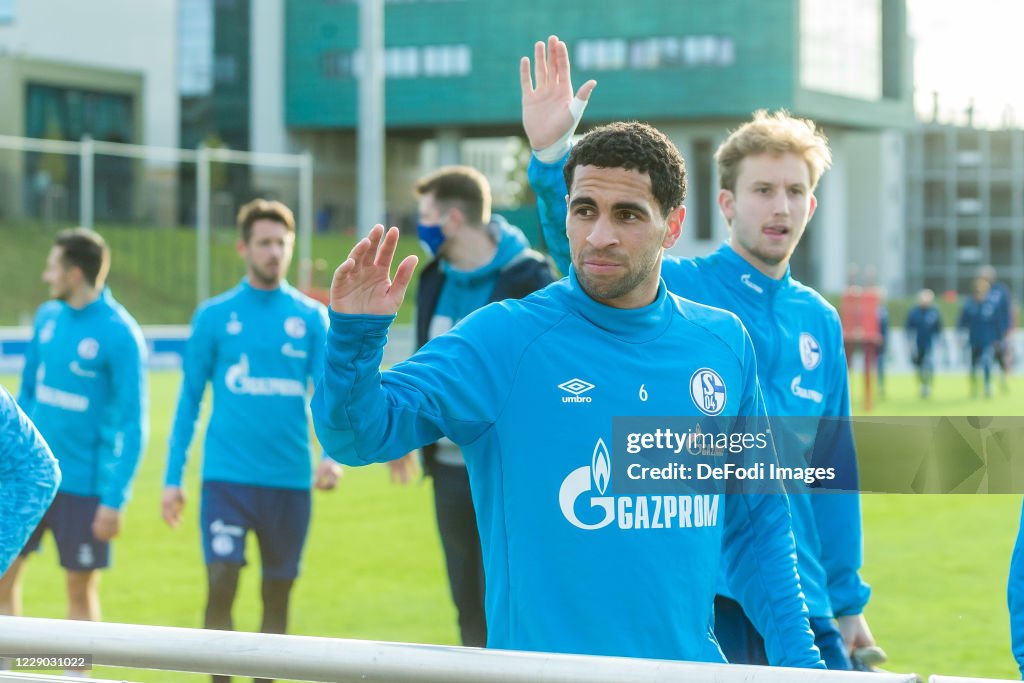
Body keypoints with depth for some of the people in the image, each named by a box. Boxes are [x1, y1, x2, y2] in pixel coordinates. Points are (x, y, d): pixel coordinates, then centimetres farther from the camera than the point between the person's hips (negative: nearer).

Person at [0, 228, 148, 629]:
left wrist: (114, 501, -17)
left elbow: (133, 425, -14)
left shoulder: (120, 335, -15)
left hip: (83, 486, -6)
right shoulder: (47, 317, 4)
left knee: (81, 591, 5)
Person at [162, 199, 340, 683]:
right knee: (220, 585, -10)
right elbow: (189, 399, 6)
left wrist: (332, 454, -19)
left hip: (290, 479, 1)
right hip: (226, 475, -1)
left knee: (277, 597, 8)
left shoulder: (311, 317, 5)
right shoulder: (214, 316, 3)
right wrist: (172, 477, 3)